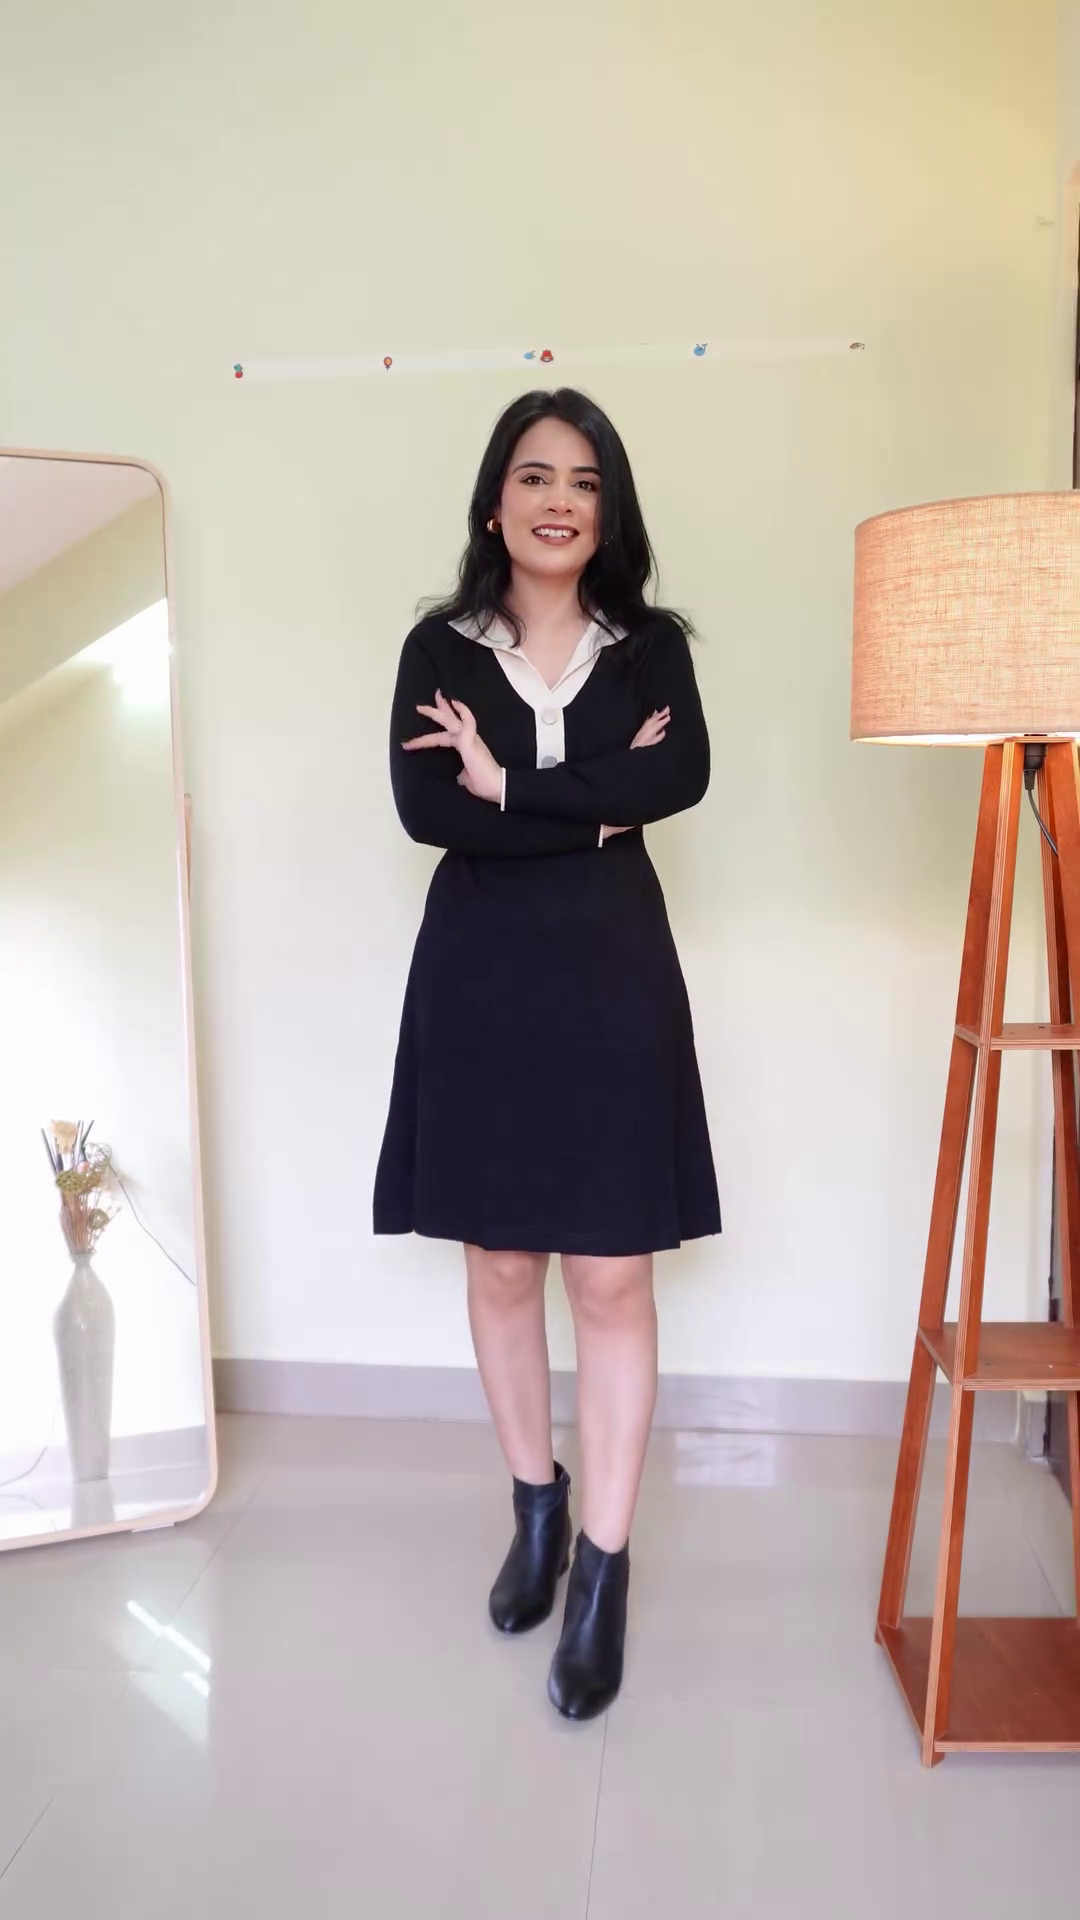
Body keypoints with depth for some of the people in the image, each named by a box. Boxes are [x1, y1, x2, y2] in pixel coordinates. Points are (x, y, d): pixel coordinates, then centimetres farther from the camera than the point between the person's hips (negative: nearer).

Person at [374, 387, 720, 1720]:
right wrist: (594, 807, -12)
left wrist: (508, 783, -13)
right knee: (501, 1264, 11)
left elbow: (685, 775, -13)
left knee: (612, 1278, 0)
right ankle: (535, 1508, 33)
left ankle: (604, 1570, 14)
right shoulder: (440, 647, 4)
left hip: (613, 976, 0)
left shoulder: (650, 645, 6)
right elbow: (422, 810, -11)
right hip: (480, 978, 1)